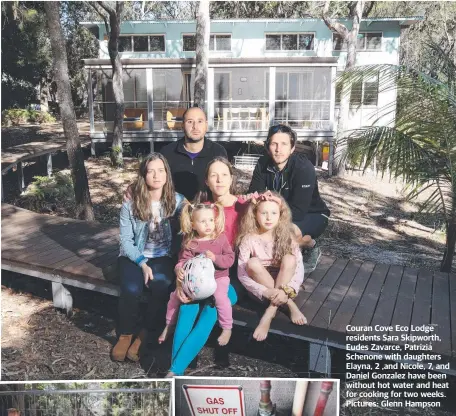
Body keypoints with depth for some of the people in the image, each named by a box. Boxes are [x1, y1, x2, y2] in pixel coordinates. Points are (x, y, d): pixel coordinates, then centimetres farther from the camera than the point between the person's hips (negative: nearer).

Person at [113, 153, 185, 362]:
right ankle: (125, 335, 0)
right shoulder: (130, 204, -2)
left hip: (163, 257, 0)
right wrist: (142, 263, -16)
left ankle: (146, 335, -7)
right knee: (131, 290, -28)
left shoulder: (177, 201, -1)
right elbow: (125, 240, -3)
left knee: (162, 286, -31)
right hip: (134, 256, 0)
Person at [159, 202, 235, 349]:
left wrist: (215, 258, -27)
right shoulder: (190, 242, -4)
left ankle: (227, 329, -8)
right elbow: (183, 260, -9)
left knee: (220, 297, -30)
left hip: (218, 277, -3)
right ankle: (169, 325, 18)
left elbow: (230, 259, -10)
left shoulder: (221, 238, -8)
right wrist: (179, 270, -32)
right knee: (176, 295, -5)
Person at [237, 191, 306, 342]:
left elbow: (299, 267, -14)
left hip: (283, 282, 1)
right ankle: (289, 304, -22)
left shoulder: (285, 236, -9)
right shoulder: (249, 239, -13)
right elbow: (241, 274, -16)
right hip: (260, 286, -1)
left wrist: (286, 290, -31)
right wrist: (265, 291, -30)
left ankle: (270, 312, -27)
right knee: (253, 263, -30)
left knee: (289, 259, -27)